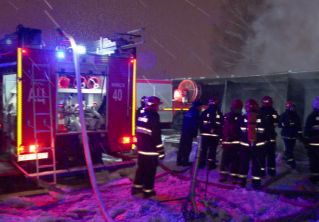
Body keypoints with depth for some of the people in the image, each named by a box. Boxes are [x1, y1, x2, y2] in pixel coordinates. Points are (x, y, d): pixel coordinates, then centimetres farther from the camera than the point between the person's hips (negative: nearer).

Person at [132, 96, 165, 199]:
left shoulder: (141, 116, 7)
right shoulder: (154, 117, -19)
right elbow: (157, 136, -20)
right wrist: (161, 151, -14)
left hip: (141, 149, 8)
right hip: (151, 151, -8)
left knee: (141, 168, 19)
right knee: (150, 171, 4)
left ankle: (137, 188, 27)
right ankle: (148, 191, 13)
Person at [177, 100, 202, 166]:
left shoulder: (187, 113, 13)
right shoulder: (195, 114, -13)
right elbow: (195, 126, -17)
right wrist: (195, 135, -12)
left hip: (184, 132, 8)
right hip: (189, 134, -8)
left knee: (181, 147, 13)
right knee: (187, 148, 0)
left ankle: (179, 161, 19)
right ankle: (185, 162, 4)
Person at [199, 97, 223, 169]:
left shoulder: (205, 112, -2)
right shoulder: (219, 113, 1)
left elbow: (200, 124, 0)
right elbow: (221, 125, 2)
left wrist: (201, 131, 11)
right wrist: (219, 134, 8)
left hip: (205, 134, 1)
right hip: (215, 135, 0)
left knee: (204, 149, 10)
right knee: (212, 150, 5)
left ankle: (201, 163, 15)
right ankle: (211, 165, 5)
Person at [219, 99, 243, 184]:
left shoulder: (226, 116, 7)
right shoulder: (240, 118, -10)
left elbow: (222, 129, 10)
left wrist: (222, 140, 15)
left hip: (226, 142, 5)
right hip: (235, 143, -5)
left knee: (225, 160, 14)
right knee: (235, 161, 3)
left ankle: (222, 176, 19)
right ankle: (233, 177, 5)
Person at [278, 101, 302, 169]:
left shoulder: (296, 115, 11)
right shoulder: (284, 115, -5)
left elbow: (299, 126, 16)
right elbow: (279, 125, -10)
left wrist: (300, 134, 13)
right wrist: (286, 124, -27)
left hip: (293, 135, 6)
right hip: (286, 135, -5)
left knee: (290, 149, 12)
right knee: (289, 149, -10)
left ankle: (285, 157, 35)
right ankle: (291, 162, -8)